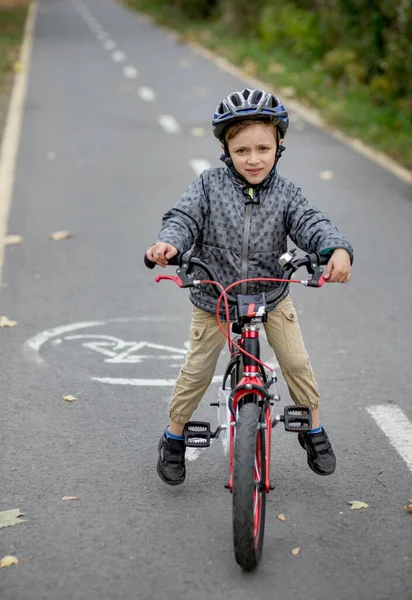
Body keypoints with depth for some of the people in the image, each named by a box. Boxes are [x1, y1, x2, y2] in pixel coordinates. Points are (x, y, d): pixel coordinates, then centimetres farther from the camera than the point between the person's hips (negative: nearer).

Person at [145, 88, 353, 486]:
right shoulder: (210, 185, -13)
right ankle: (174, 437, 28)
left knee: (296, 363, 3)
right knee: (196, 372, 5)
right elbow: (184, 218, -20)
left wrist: (338, 249, -43)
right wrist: (168, 243, -43)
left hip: (271, 294, 1)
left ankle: (313, 430, 27)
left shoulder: (284, 193, -10)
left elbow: (311, 224, -21)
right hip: (213, 299, -1)